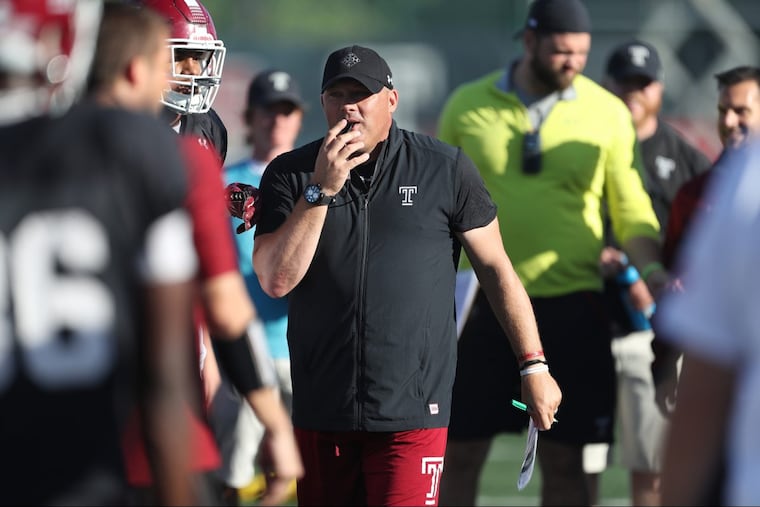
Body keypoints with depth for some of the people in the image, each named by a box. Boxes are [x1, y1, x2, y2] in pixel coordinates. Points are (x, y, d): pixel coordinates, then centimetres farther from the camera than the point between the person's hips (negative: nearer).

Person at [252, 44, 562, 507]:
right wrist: (322, 190, -14)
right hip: (322, 411, 3)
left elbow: (496, 268, 7)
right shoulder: (290, 174, 4)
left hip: (413, 413, -3)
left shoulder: (444, 169, 2)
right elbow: (276, 281, -7)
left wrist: (534, 366, 6)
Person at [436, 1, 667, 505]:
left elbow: (632, 211, 3)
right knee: (459, 451, 3)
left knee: (567, 460, 2)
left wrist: (649, 266, -15)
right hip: (482, 303, 0)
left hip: (572, 306, 0)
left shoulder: (607, 113, 1)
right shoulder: (469, 106, 3)